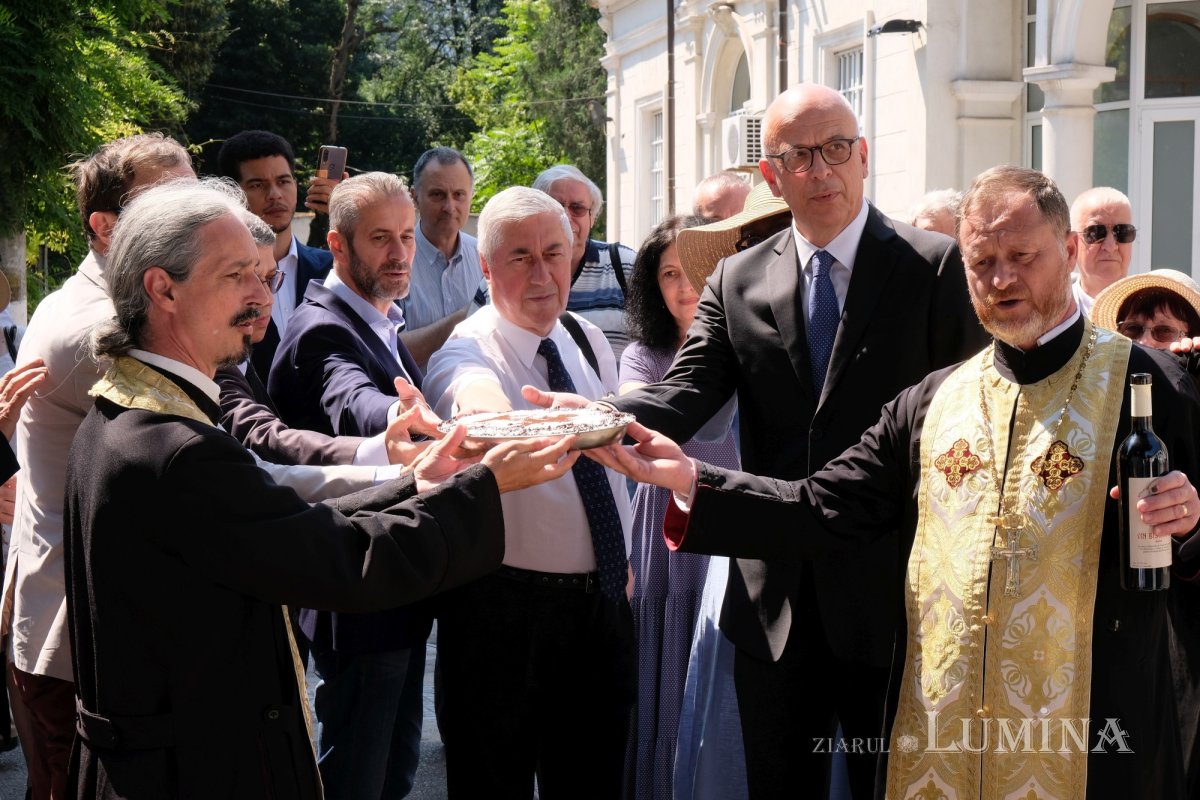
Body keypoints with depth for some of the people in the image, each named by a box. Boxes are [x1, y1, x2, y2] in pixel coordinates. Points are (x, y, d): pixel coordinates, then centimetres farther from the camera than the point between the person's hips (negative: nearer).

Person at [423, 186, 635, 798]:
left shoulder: (589, 343, 6)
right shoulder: (465, 354, -16)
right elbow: (478, 403, -41)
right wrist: (483, 414, -65)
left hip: (604, 595, 6)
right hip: (505, 608, -6)